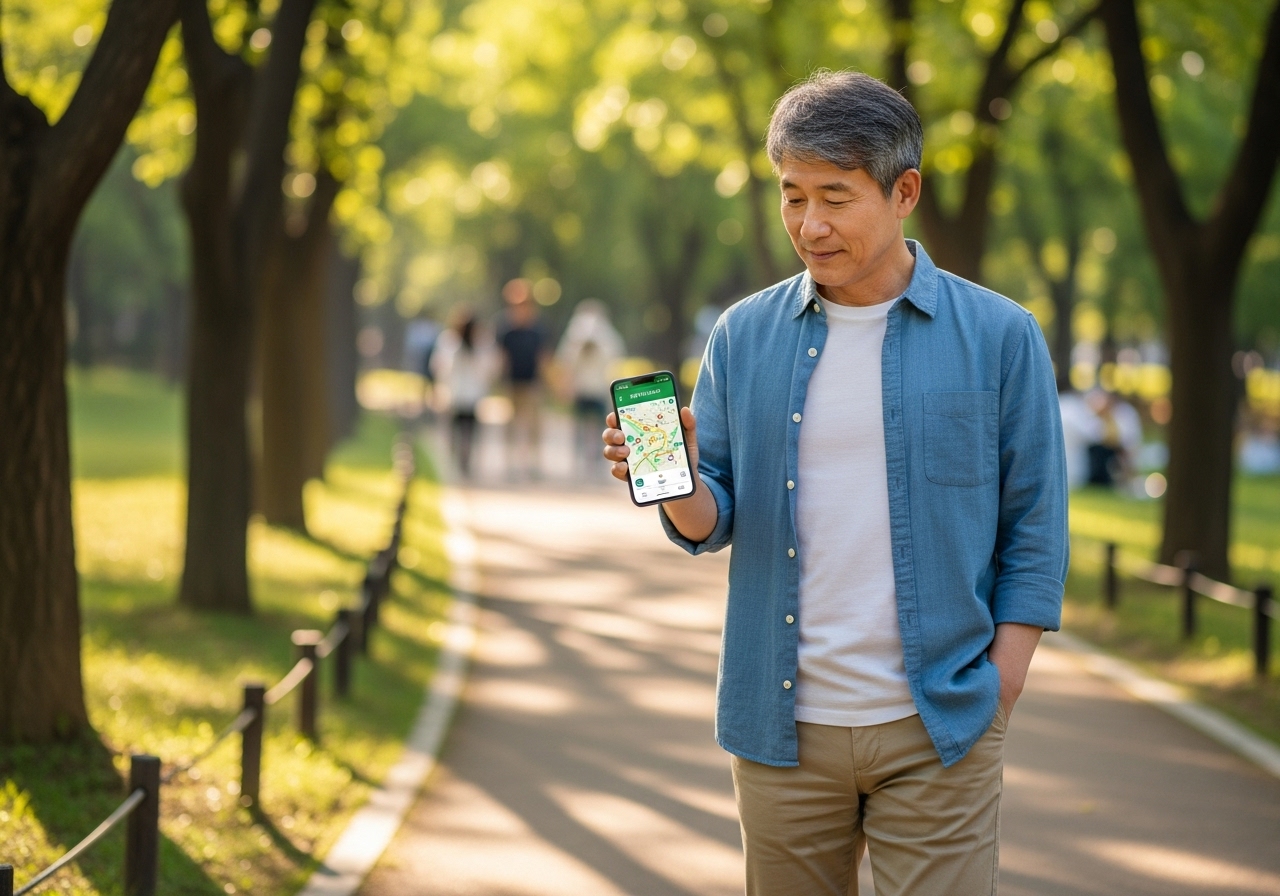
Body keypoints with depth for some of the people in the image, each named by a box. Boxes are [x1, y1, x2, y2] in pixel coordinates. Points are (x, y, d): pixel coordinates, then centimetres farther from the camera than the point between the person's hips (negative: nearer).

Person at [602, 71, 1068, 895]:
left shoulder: (1000, 338, -1)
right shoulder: (745, 336, 6)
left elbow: (1034, 532, 1)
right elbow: (712, 523, 7)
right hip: (785, 731, 2)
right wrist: (674, 484, -16)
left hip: (935, 733, -2)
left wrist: (995, 701, -4)